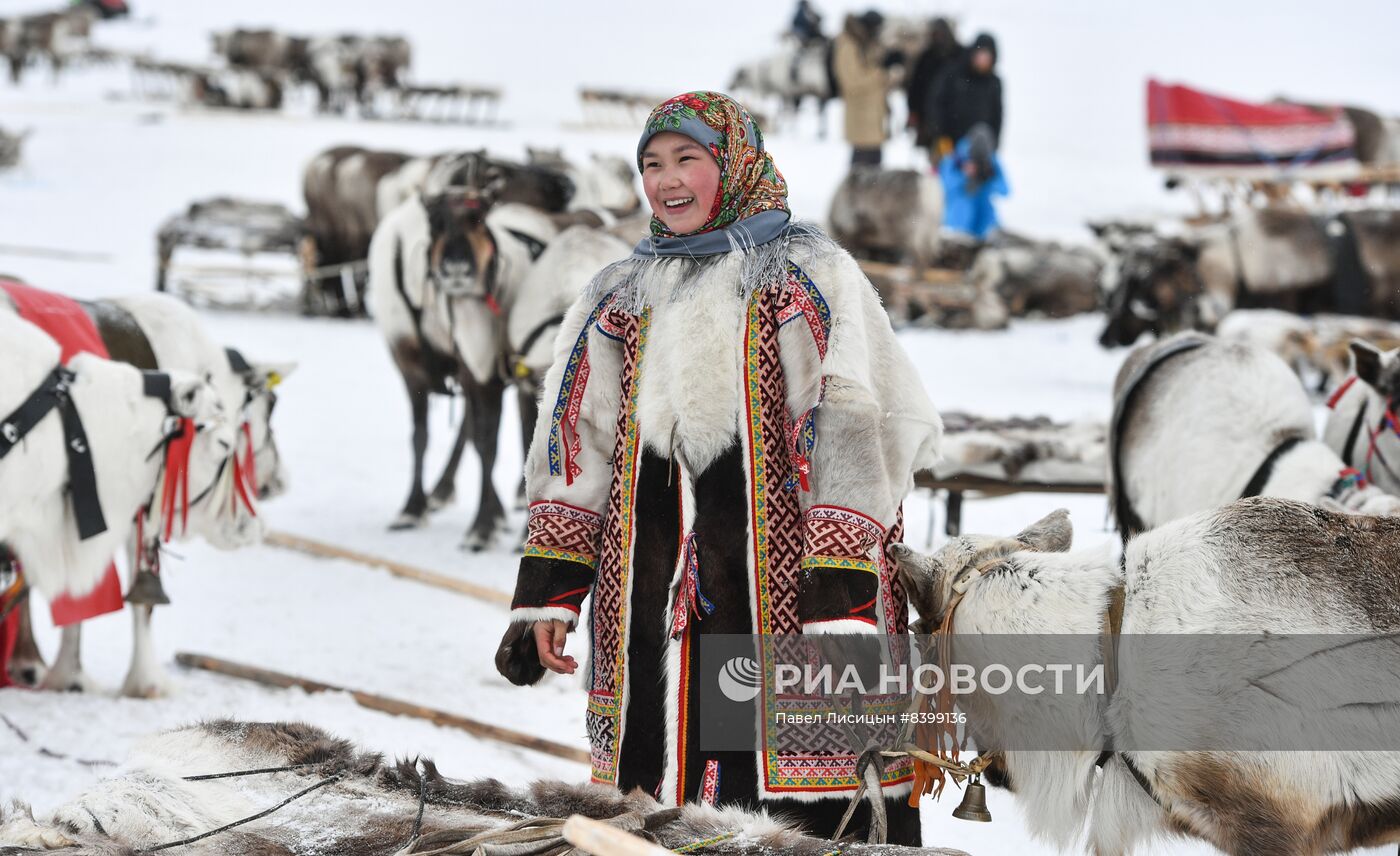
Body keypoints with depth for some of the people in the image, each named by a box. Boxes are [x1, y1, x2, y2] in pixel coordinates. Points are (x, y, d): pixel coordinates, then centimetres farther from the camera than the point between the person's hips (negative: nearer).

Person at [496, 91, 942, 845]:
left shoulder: (808, 280, 2)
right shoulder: (621, 297, 19)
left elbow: (848, 436, -7)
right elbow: (574, 453, 17)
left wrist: (841, 599, -16)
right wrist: (545, 593, 8)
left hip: (779, 590, -5)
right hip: (650, 601, 5)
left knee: (800, 813, -11)